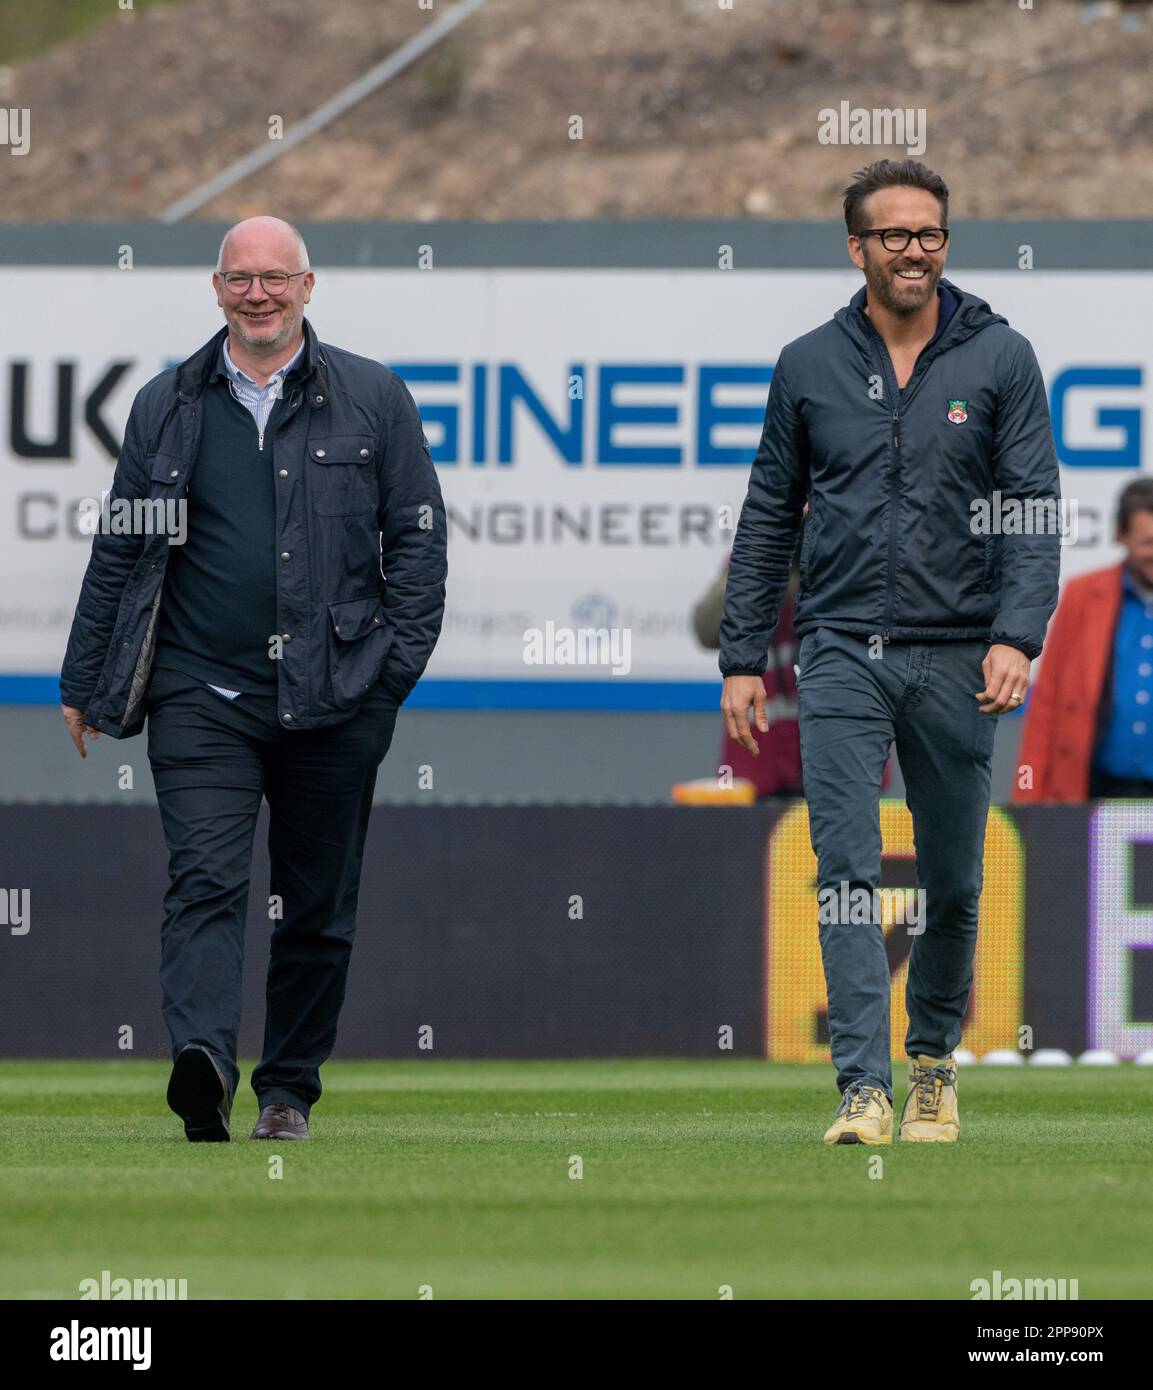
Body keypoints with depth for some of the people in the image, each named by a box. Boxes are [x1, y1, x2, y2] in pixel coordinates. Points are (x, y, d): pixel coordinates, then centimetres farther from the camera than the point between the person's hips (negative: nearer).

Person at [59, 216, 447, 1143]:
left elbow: (417, 535, 6)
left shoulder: (373, 399, 7)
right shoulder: (168, 406, 11)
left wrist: (400, 660, -4)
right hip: (199, 693, 0)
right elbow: (119, 548, 15)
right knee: (206, 881, -16)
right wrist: (85, 683, 13)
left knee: (317, 908, 6)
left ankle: (290, 1090, 16)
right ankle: (204, 1064, -32)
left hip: (333, 700, 0)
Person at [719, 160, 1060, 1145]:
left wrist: (1017, 637, -15)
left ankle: (933, 1064, 28)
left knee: (953, 882, 8)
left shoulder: (998, 359, 2)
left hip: (957, 657, 0)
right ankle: (865, 1089, -15)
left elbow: (1034, 506, -2)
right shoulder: (810, 367, 7)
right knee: (848, 870, -11)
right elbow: (769, 518, 11)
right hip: (843, 655, 0)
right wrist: (743, 657, 7)